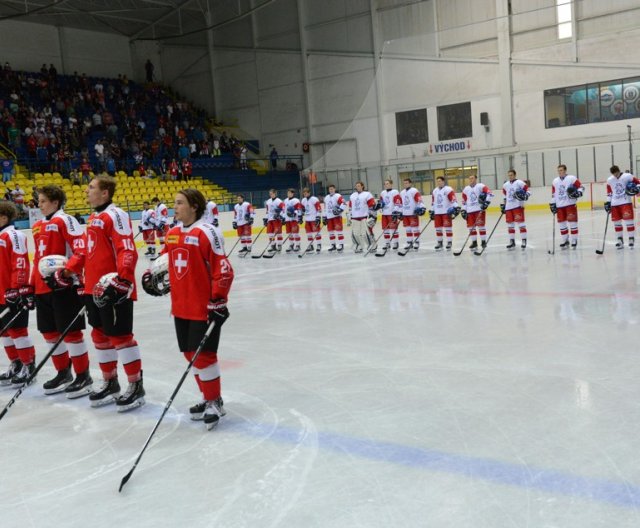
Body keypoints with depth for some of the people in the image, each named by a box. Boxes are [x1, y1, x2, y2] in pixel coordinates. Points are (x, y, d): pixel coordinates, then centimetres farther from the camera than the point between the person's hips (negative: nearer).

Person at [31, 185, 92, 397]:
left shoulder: (65, 220, -8)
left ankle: (83, 376, 6)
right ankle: (63, 374, 27)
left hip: (64, 287, -9)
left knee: (71, 332, -4)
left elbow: (81, 249, -16)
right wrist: (31, 285, 21)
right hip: (43, 288, 9)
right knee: (50, 332, 13)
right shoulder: (37, 227, 18)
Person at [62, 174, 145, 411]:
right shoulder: (93, 218, 16)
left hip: (114, 290, -10)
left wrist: (123, 278, -31)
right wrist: (69, 270, 17)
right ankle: (110, 383, 30)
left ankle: (136, 386, 9)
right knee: (100, 334, 16)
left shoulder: (116, 215, -13)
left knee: (120, 336, -3)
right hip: (94, 289, 10)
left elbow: (127, 250, -22)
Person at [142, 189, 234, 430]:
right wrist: (153, 275, 13)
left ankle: (215, 403, 13)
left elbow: (223, 268, -17)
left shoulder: (207, 232, -14)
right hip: (181, 307, 8)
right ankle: (208, 398, 29)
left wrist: (218, 301, -19)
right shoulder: (172, 234, 10)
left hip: (204, 308, -8)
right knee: (191, 354, 13)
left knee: (203, 355, -3)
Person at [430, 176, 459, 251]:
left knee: (448, 227, -6)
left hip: (446, 212, -7)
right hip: (437, 212, 7)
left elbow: (453, 200, -13)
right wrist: (431, 211, 20)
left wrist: (455, 208, -23)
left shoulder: (448, 190, -7)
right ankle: (439, 243, 17)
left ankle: (449, 242, 0)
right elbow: (433, 202, 22)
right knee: (438, 228, 8)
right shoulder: (435, 191, 16)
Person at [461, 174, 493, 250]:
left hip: (480, 209, -5)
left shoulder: (480, 186, -3)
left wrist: (486, 201, -21)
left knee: (481, 225, -5)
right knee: (471, 227, 4)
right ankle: (474, 242, 14)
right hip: (470, 210, 5)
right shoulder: (466, 189, 15)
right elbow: (464, 201, 20)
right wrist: (463, 210, 13)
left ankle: (483, 241, 3)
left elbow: (489, 193, -13)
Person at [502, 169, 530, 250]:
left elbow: (528, 190, -6)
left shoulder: (519, 183, -4)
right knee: (510, 224, 8)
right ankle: (512, 241, 17)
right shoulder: (505, 185, 15)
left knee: (520, 223, -8)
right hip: (508, 207, 6)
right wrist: (503, 205, 21)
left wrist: (525, 196, -25)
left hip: (518, 206, -6)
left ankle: (524, 241, -4)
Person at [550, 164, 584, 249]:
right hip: (559, 206, 5)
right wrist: (552, 204, 12)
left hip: (570, 204, -5)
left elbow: (581, 187, -1)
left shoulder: (572, 178, -2)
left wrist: (578, 193, -19)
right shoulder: (555, 181, 13)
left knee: (572, 222, -4)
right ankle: (564, 241, 17)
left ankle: (574, 241, 4)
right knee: (561, 224, 6)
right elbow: (553, 194, 17)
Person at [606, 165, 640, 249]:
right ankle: (620, 240, 17)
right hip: (614, 203, 5)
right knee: (616, 222, 7)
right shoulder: (609, 180, 8)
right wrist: (608, 202, 12)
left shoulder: (628, 177, -6)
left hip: (626, 202, -4)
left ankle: (631, 238, 1)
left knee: (628, 220, -9)